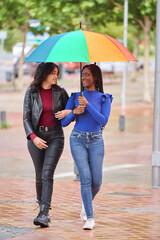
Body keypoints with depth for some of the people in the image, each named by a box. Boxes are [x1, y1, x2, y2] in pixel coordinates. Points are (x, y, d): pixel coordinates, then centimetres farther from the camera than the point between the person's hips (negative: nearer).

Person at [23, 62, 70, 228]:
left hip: (55, 136, -1)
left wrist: (68, 113, -14)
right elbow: (26, 118, -3)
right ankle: (42, 206, 30)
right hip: (36, 136, 1)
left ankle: (43, 215, -20)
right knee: (39, 175, 7)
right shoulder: (31, 93, -1)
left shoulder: (60, 92, 2)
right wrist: (34, 137, -17)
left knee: (47, 175, -13)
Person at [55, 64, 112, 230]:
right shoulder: (75, 97, 7)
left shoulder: (104, 99, 3)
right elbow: (64, 122, 5)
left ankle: (86, 203, 32)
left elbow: (103, 121, -12)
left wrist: (87, 105, -18)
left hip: (96, 141, 0)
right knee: (86, 179, -13)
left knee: (97, 181, -2)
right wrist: (74, 112, -14)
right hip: (78, 140, 0)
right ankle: (90, 218, -11)